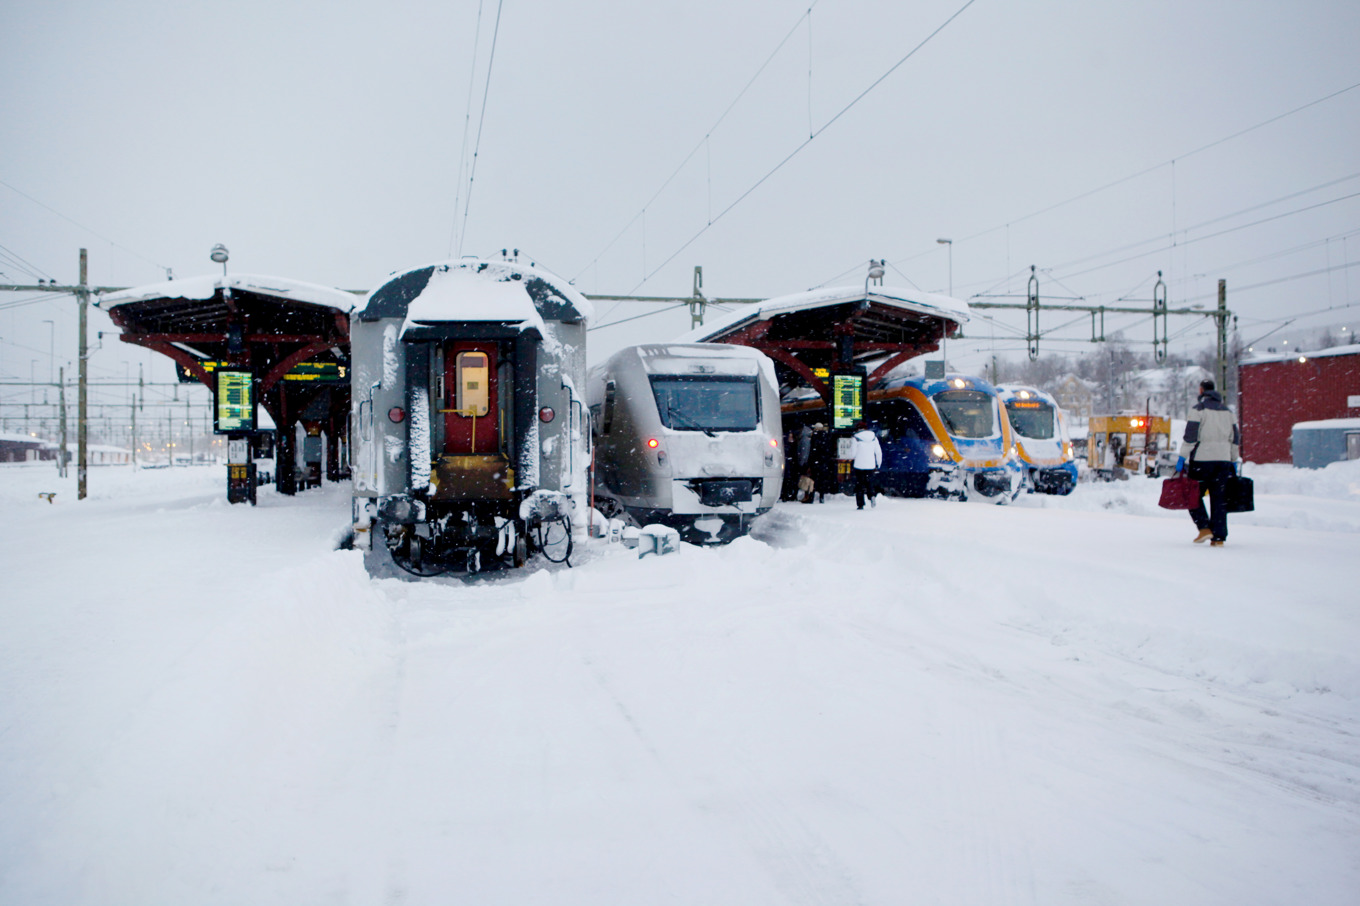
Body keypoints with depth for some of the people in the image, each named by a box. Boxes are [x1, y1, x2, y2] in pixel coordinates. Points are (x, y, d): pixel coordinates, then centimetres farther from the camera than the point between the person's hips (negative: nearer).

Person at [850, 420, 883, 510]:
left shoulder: (856, 438, -8)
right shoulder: (874, 437, 5)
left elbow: (853, 454, -7)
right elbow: (879, 452, 7)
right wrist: (878, 464, 17)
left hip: (859, 465, -3)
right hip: (871, 465, 3)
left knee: (859, 485, 5)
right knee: (869, 483, 16)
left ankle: (860, 504, 2)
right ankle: (872, 495, -12)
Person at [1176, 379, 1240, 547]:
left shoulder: (1199, 409, -4)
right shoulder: (1228, 411, 15)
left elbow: (1190, 436, -11)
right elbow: (1235, 439, 17)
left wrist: (1182, 458, -7)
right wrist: (1233, 461, 23)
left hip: (1202, 459, -5)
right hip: (1223, 460, 5)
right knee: (1219, 499, 5)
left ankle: (1204, 528, -6)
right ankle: (1219, 537, 1)